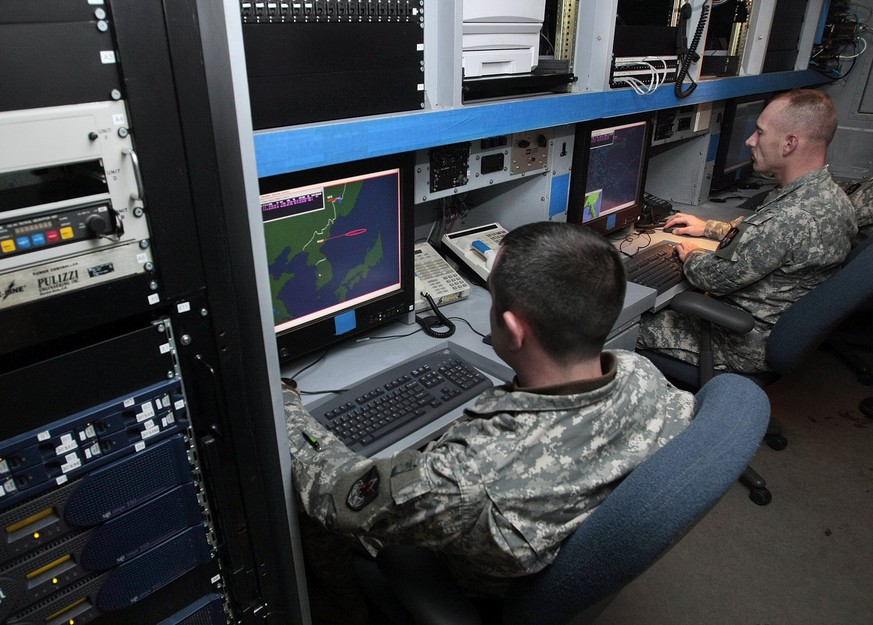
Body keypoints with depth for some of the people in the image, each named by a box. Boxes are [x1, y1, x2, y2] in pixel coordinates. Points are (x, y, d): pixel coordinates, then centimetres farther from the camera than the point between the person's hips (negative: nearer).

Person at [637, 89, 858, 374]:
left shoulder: (792, 216, -34)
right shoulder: (829, 194, 1)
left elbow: (717, 278, -24)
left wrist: (691, 255, -3)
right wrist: (708, 227, 20)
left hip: (747, 350, -10)